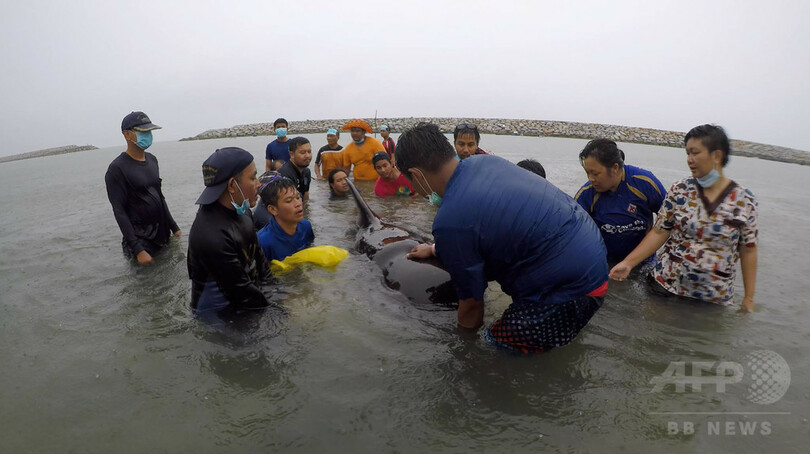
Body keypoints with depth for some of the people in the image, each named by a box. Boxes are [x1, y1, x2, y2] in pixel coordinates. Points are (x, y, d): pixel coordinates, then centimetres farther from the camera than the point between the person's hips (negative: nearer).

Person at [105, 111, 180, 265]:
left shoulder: (152, 160, 8)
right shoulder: (117, 169, -13)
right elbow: (119, 211, -16)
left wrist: (174, 227, 14)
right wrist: (138, 250, -21)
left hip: (163, 233, 6)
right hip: (140, 238, -6)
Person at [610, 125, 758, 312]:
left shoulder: (745, 200, -5)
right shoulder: (679, 190, -3)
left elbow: (748, 250, 0)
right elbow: (659, 232, -2)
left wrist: (749, 298, 2)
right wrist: (628, 262, -12)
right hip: (665, 285, 1)